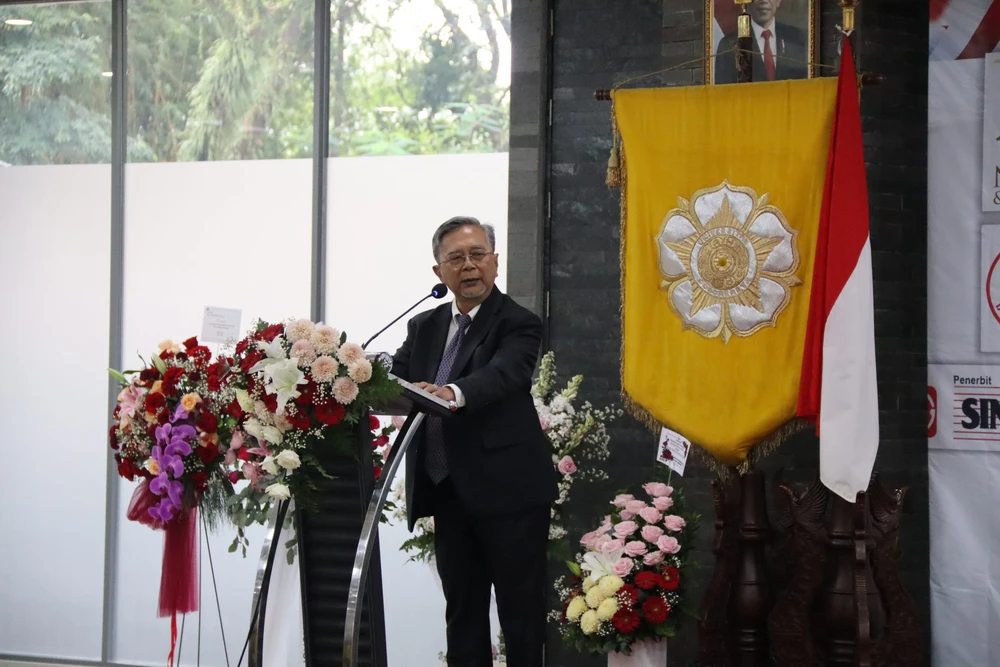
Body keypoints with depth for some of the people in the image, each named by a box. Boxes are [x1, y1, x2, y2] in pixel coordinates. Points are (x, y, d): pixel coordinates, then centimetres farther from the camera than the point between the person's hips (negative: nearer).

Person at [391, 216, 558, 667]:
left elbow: (503, 373, -25)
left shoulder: (518, 325, -6)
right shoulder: (424, 328, 15)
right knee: (462, 613, 13)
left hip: (508, 491, -6)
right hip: (448, 491, 6)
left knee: (521, 614, 0)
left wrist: (452, 393, -45)